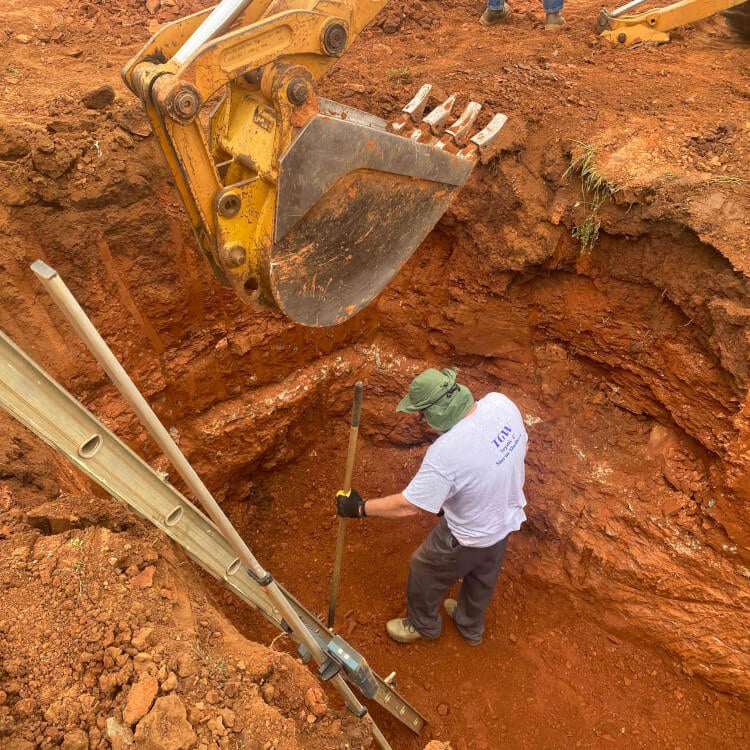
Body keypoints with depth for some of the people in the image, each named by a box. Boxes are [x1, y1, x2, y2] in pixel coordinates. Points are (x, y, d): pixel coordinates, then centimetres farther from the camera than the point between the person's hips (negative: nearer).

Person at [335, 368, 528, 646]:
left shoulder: (446, 453, -39)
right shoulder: (501, 402, -20)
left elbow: (407, 506, -28)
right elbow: (521, 450, -1)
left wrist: (359, 508, -15)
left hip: (469, 537, -7)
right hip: (508, 518, 7)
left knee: (425, 571, 23)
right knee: (483, 577, 33)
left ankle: (423, 624, 52)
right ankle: (471, 626, 61)